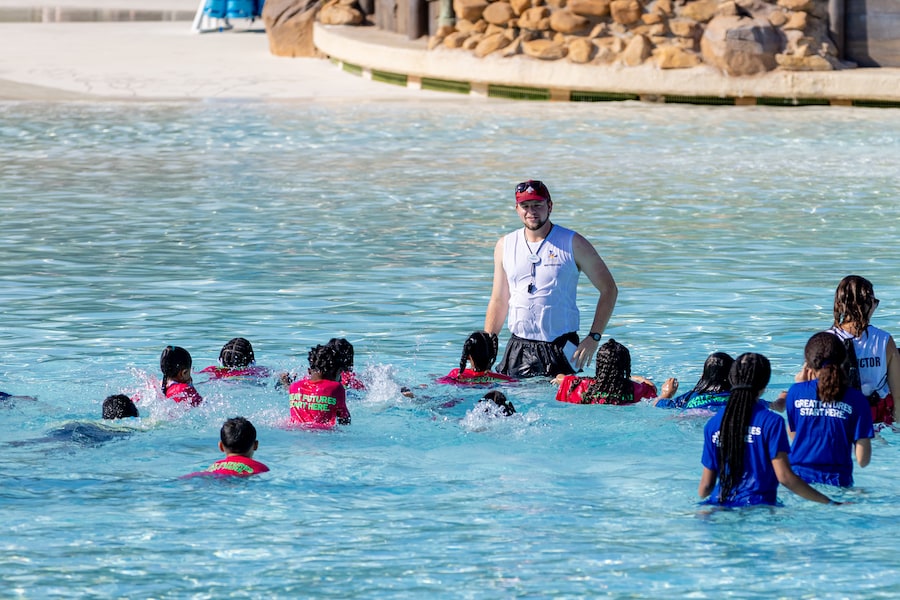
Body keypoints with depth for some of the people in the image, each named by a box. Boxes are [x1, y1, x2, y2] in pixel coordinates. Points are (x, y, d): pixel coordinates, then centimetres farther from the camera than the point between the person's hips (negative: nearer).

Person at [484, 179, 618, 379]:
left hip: (560, 348, -3)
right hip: (519, 348, 3)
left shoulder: (572, 244, -1)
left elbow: (609, 289, 2)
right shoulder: (505, 246, 10)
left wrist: (593, 338, -6)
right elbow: (499, 301, 16)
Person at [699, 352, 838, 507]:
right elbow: (784, 476, -8)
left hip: (720, 505, 4)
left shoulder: (713, 424, 8)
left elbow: (706, 484, 10)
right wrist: (829, 503, -2)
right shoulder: (771, 422, -4)